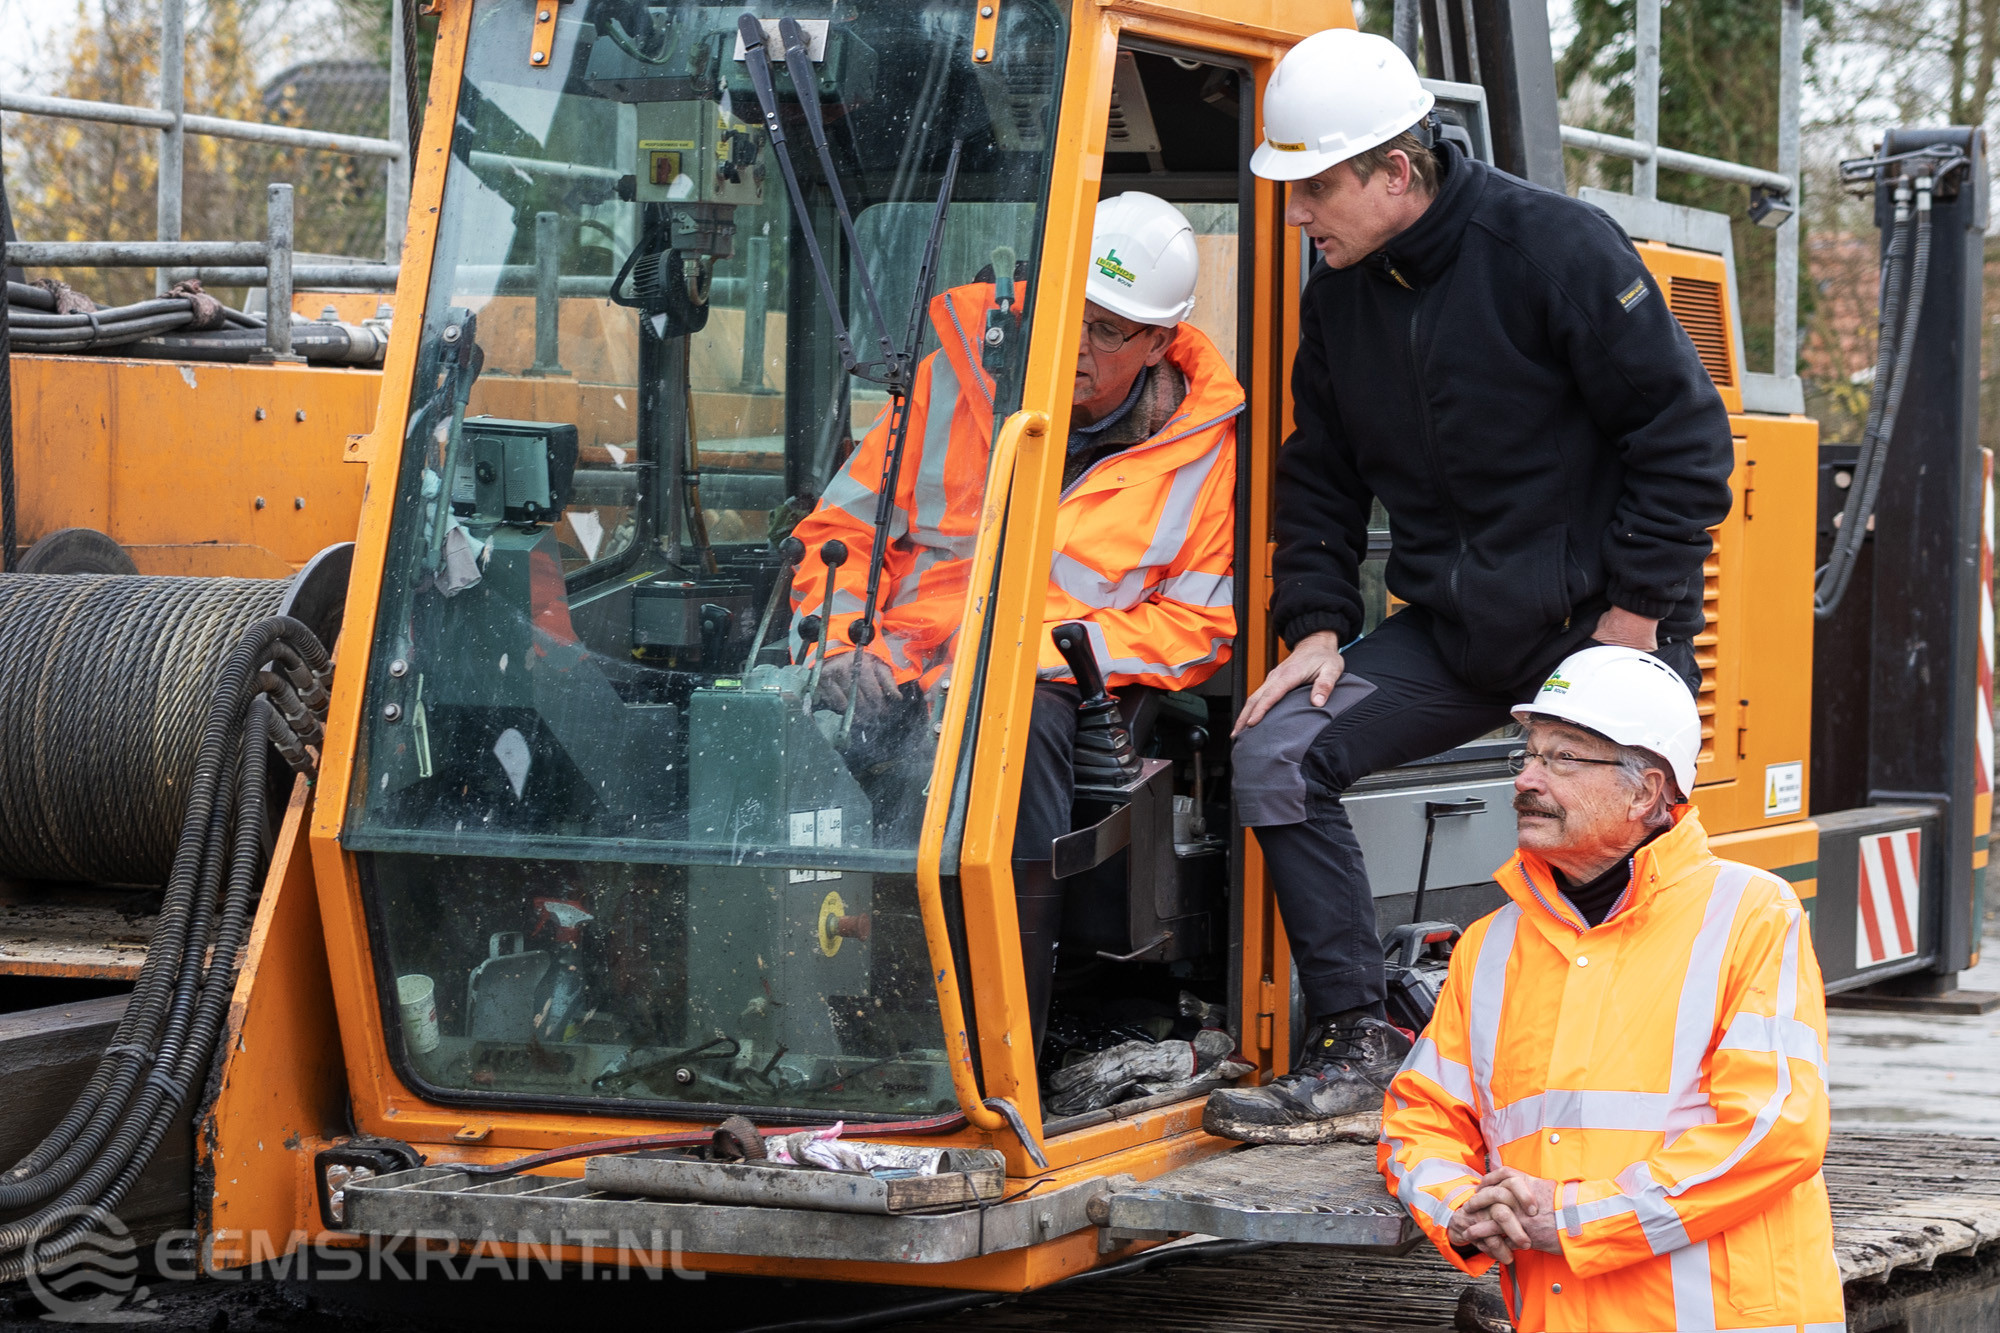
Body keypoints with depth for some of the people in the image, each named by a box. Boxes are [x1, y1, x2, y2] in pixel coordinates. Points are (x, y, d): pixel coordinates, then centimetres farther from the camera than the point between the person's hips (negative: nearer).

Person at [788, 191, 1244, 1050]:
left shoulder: (1197, 439, 9)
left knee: (1017, 725, -40)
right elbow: (843, 526, 15)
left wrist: (1049, 650, -8)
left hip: (1052, 693, -1)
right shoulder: (957, 375, 12)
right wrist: (845, 641, -6)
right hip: (902, 668, 2)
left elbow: (1197, 625, 8)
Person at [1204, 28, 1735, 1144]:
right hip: (1454, 626, 6)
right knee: (1279, 752, -9)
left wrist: (1638, 607, -13)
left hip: (1601, 622, -6)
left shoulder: (1556, 247, -16)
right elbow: (1322, 474, 15)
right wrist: (1318, 623, 2)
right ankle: (1360, 1044, -5)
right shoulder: (1339, 296, 4)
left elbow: (1684, 430, -13)